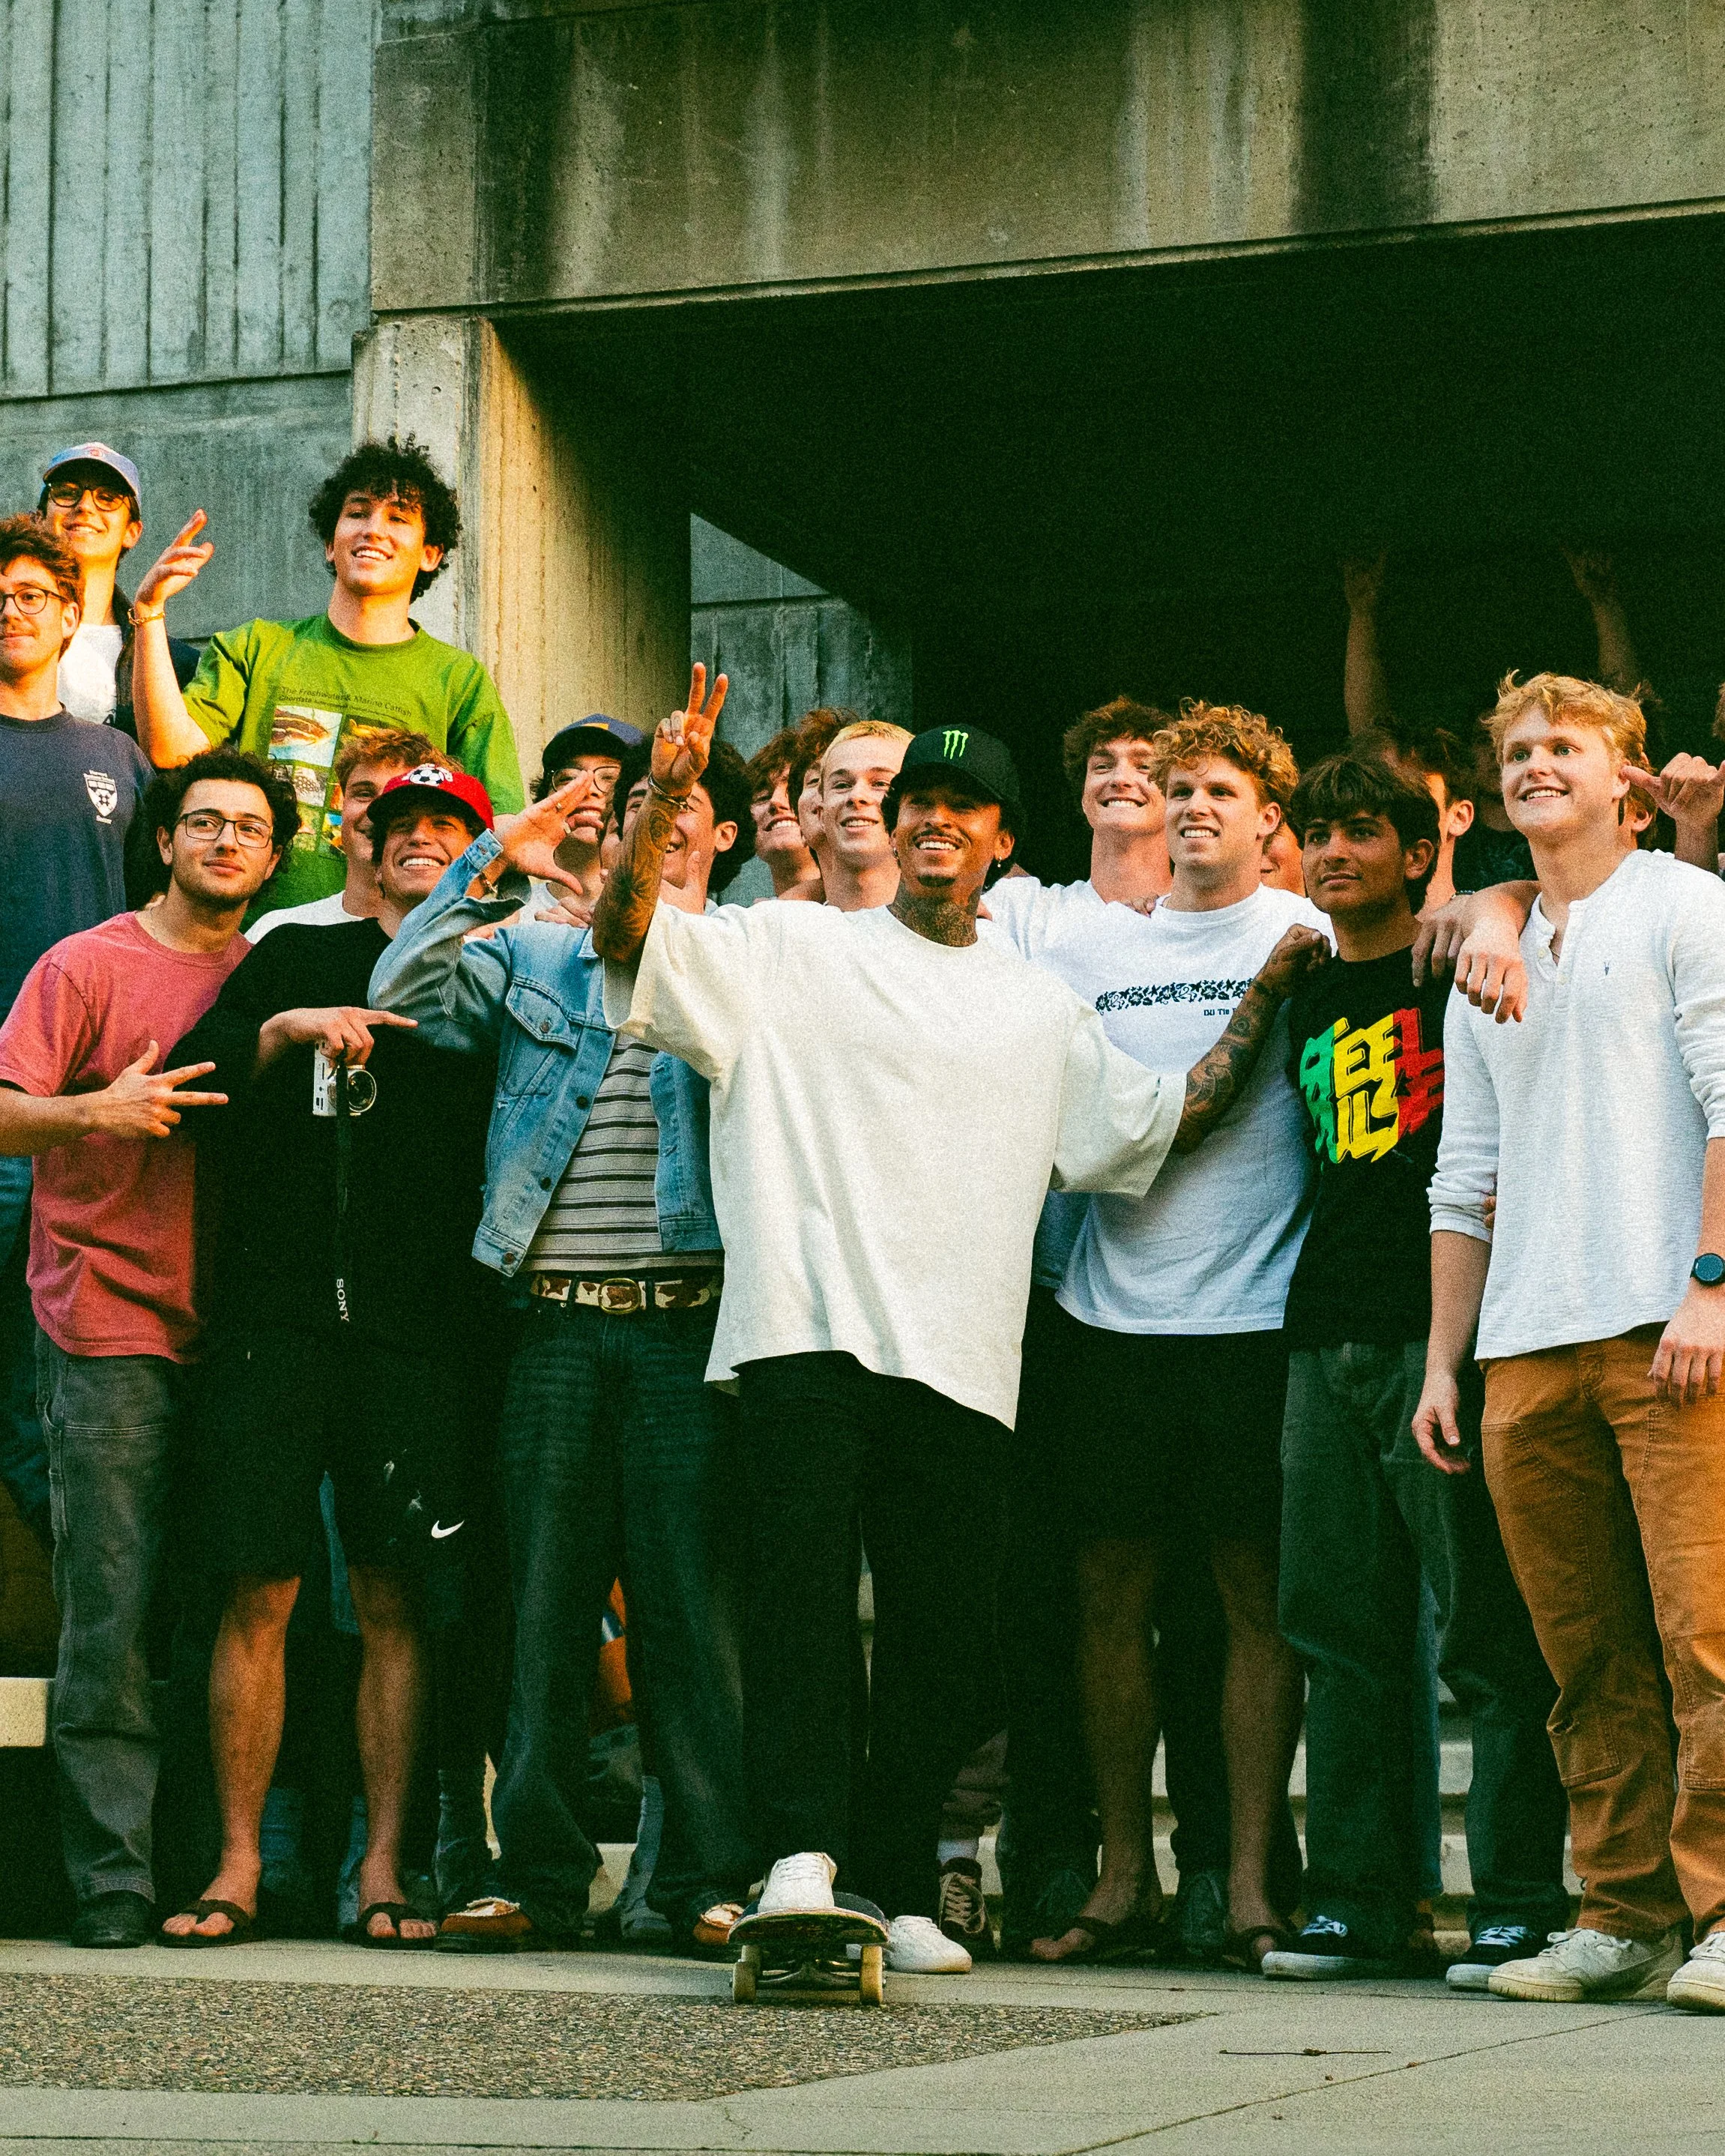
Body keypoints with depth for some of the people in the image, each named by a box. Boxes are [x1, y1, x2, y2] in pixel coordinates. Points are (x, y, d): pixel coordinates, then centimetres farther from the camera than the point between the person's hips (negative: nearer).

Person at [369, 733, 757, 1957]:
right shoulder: (535, 955, 17)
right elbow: (403, 996, 4)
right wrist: (494, 869, -4)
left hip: (687, 1318, -2)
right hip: (556, 1325, 2)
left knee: (696, 1602, -4)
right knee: (545, 1604, 3)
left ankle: (714, 1877, 0)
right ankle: (539, 1876, 7)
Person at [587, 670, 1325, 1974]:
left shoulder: (1040, 1012, 22)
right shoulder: (794, 952, 11)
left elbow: (1168, 1120, 22)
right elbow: (625, 935, 0)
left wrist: (1271, 994, 17)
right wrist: (666, 798, -14)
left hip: (963, 1361, 3)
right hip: (809, 1330, -3)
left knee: (942, 1633, 1)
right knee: (802, 1589, -15)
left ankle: (901, 1891, 8)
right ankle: (803, 1854, -20)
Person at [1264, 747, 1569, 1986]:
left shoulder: (1456, 978, 0)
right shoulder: (1307, 1005, 19)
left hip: (1443, 1327, -6)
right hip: (1329, 1338, 7)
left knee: (1485, 1631, -6)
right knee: (1343, 1633, 7)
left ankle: (1522, 1901, -1)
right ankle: (1356, 1902, 13)